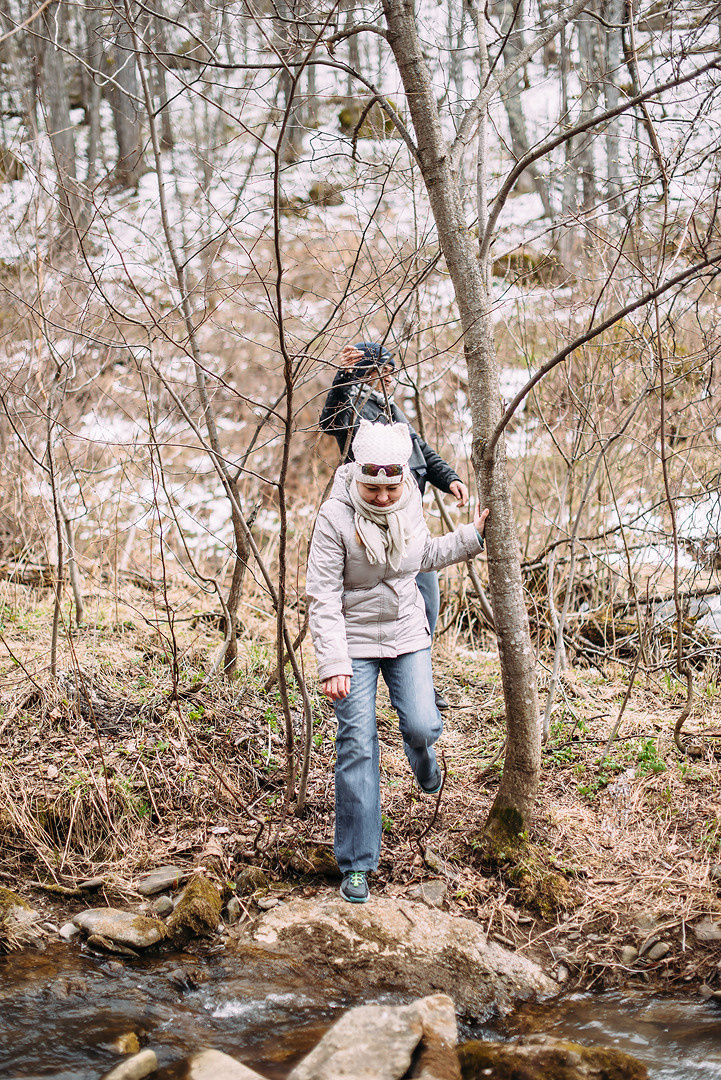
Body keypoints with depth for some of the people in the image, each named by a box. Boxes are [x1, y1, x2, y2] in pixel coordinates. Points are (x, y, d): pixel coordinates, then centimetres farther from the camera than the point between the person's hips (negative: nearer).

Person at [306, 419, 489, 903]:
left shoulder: (410, 505, -5)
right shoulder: (336, 518, -20)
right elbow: (323, 596, -19)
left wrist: (471, 536, 10)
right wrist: (334, 663, -24)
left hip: (407, 632, 4)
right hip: (355, 639, -4)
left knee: (422, 726, -9)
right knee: (358, 746, -7)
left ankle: (423, 756, 33)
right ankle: (357, 864, 2)